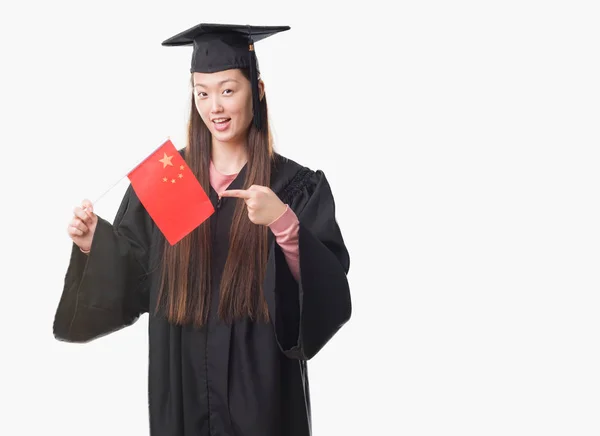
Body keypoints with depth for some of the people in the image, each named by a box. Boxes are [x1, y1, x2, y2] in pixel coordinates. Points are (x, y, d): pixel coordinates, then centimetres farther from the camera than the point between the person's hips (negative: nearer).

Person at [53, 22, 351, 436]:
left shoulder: (295, 185, -7)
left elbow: (328, 288, -16)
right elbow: (132, 278, 7)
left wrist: (285, 224, -30)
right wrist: (95, 242, -11)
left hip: (260, 381, -2)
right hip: (181, 379, 3)